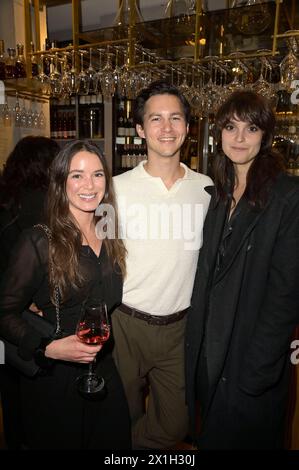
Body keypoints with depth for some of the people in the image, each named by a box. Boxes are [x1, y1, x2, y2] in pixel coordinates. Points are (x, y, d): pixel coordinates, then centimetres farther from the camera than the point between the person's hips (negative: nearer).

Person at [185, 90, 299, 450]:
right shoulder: (218, 194, 4)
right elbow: (207, 276, 6)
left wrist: (257, 369, -17)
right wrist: (196, 346, 3)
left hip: (252, 364, -5)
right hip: (207, 352, 6)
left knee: (244, 437, 18)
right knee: (210, 435, 25)